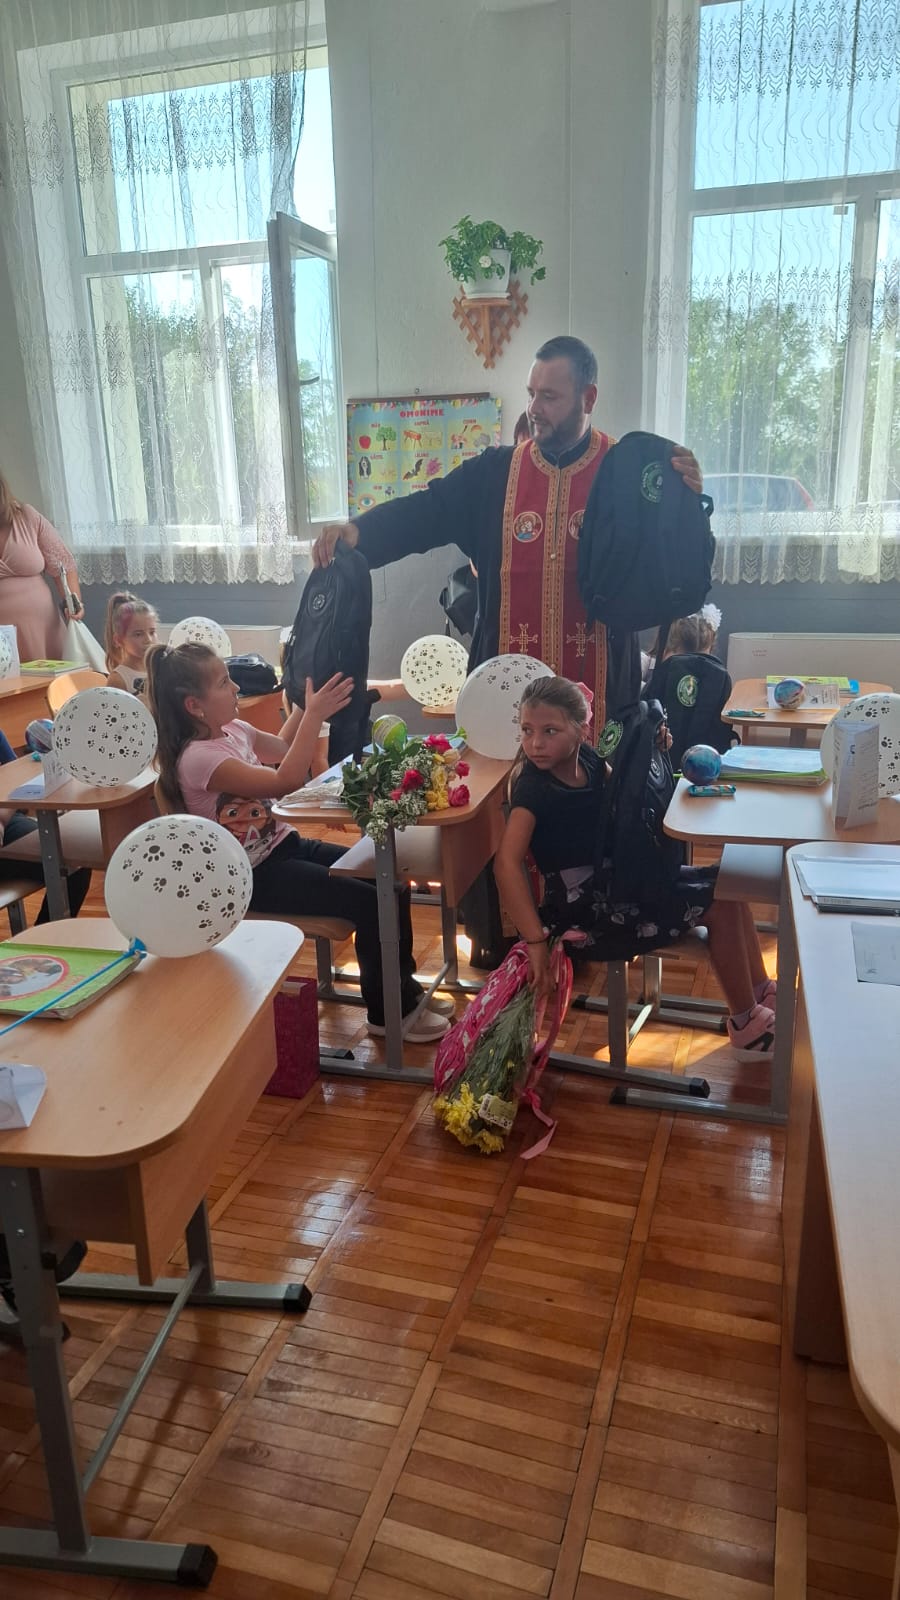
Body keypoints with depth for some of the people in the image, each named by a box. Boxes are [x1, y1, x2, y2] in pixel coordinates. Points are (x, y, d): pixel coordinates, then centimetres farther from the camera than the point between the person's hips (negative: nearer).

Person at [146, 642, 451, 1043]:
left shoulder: (231, 730, 2)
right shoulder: (198, 758, -25)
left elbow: (281, 748, 22)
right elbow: (285, 781, -31)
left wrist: (307, 705, 7)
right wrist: (314, 715, -28)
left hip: (283, 845, 9)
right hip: (254, 875, -9)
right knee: (370, 902, -17)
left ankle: (404, 987, 17)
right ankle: (387, 1012, 3)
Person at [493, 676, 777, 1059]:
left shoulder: (586, 758, -3)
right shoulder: (533, 787, -24)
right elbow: (507, 864, -36)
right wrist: (536, 941, -39)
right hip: (588, 906, -8)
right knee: (718, 905, -8)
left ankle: (761, 991, 25)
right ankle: (747, 1025, 9)